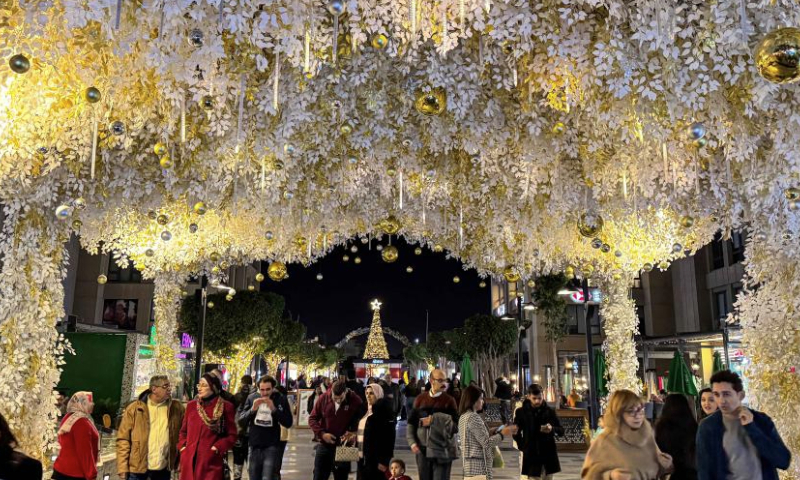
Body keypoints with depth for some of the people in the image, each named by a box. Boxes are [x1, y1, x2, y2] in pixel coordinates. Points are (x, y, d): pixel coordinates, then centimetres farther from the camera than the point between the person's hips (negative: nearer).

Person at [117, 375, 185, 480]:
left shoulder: (176, 408, 3)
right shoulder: (134, 408, -3)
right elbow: (123, 439, -4)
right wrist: (122, 467, -8)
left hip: (163, 469, 2)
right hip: (137, 468, -2)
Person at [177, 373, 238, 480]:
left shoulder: (226, 407, -3)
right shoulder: (191, 405, 9)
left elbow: (232, 435, 1)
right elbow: (183, 431, 19)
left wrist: (217, 448, -11)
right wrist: (182, 446, 3)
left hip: (211, 461, -4)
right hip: (189, 460, 4)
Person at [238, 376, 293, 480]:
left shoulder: (281, 399, -5)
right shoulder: (252, 398, 0)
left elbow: (288, 423, -9)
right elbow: (241, 422, 0)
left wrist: (274, 409, -20)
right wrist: (252, 409, -17)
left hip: (271, 446, -3)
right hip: (255, 446, 3)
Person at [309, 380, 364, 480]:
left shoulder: (356, 401, -11)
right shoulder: (324, 398, -7)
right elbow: (312, 418, 0)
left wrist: (353, 432, -19)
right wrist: (322, 434, -13)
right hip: (324, 445, 1)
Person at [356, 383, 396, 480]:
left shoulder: (383, 411, -10)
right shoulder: (367, 411, 15)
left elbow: (389, 438, -16)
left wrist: (384, 461, -19)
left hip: (375, 458, -8)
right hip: (363, 457, 8)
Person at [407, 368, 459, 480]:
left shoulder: (449, 400, -2)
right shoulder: (421, 398, 7)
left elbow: (455, 425, -9)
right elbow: (411, 422, 9)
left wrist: (434, 420, -16)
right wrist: (412, 443, -2)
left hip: (442, 451, -3)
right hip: (422, 450, 3)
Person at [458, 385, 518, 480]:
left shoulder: (463, 417, 13)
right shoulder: (473, 417, -15)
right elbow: (486, 443, -15)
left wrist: (494, 433, 11)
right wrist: (502, 433, -5)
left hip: (469, 465, 10)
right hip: (479, 464, -10)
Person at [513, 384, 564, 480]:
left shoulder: (549, 411, 1)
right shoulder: (521, 412, -3)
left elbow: (561, 431, 2)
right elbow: (516, 432, 5)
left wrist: (552, 429, -17)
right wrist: (522, 446, -3)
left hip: (548, 454, 2)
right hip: (531, 455, -2)